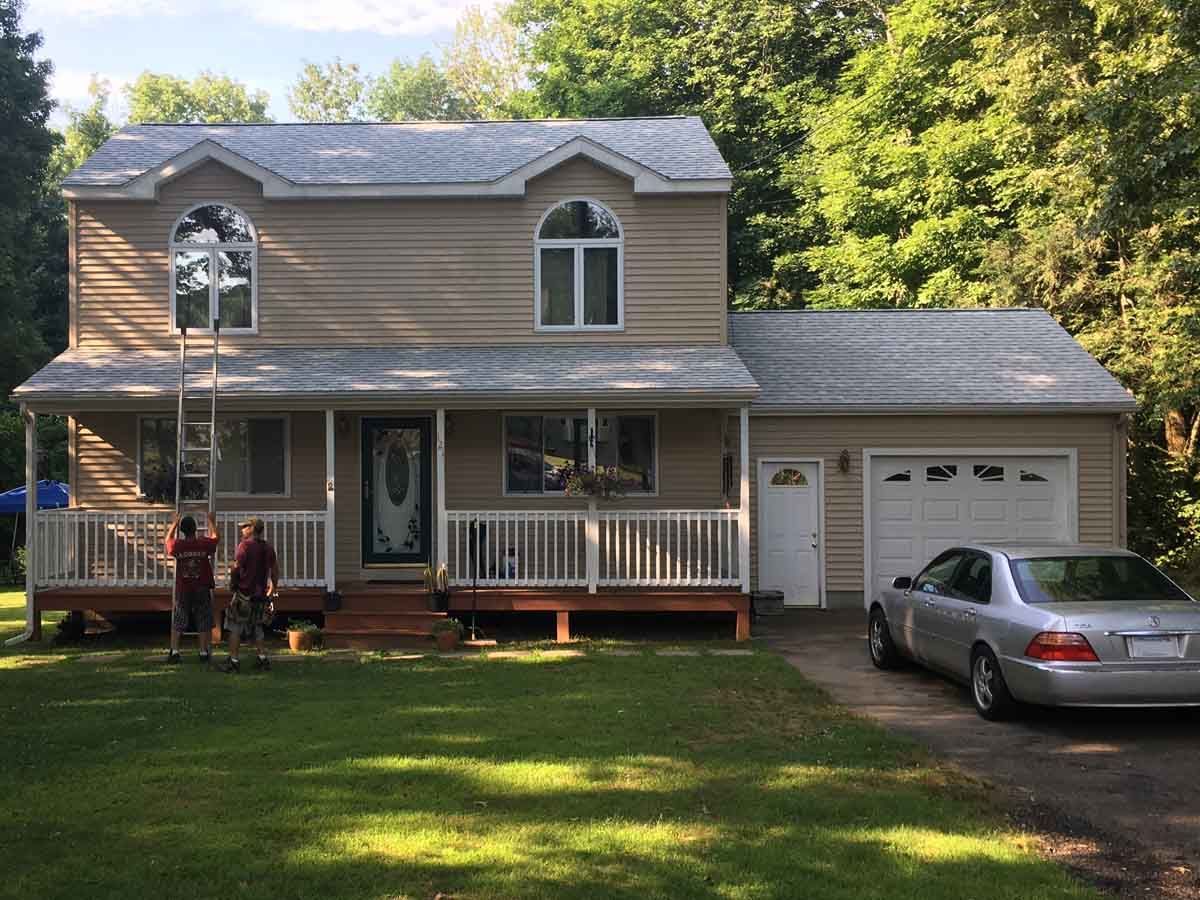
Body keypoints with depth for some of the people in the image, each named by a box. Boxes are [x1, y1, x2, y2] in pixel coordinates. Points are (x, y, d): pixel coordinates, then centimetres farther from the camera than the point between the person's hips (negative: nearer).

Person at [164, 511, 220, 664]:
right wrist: (211, 522, 26)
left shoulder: (177, 545, -8)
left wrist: (174, 523, 26)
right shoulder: (204, 544, -10)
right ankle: (204, 652, 9)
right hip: (202, 589, -1)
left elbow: (168, 539, 16)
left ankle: (174, 651, 3)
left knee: (177, 622, 9)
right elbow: (215, 537, 13)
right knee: (204, 622, 7)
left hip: (182, 589, 1)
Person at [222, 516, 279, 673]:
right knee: (257, 628, 17)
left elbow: (236, 568, -14)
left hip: (244, 591, -6)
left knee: (235, 628, 2)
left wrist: (234, 583, 3)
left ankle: (233, 661, 2)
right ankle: (263, 659, 13)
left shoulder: (245, 545, -12)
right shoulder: (268, 548, 7)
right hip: (261, 594, 6)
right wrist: (273, 589, 21)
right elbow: (275, 570, 12)